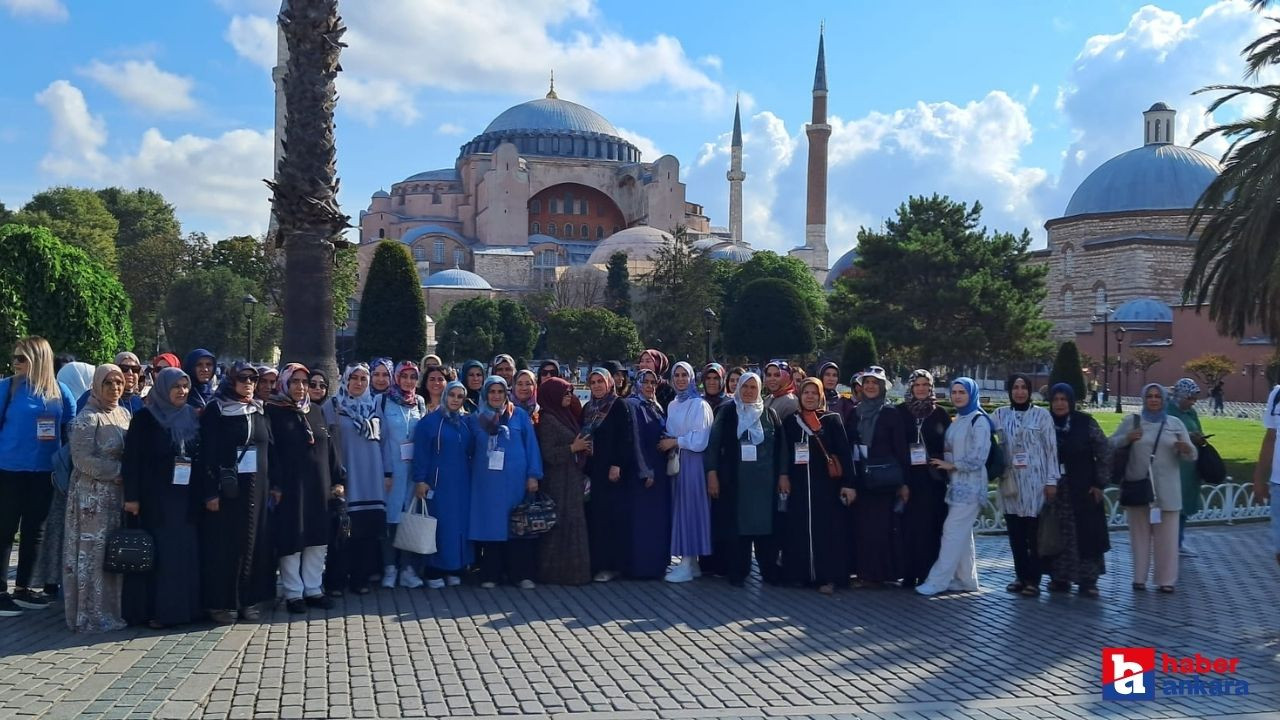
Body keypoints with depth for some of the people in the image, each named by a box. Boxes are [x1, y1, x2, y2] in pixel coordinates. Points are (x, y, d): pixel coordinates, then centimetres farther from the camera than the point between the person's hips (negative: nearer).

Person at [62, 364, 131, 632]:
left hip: (118, 494, 7)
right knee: (93, 552, -2)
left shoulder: (124, 413, 11)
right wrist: (119, 472, -14)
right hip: (93, 495, -7)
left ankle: (111, 608, 17)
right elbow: (83, 459, -16)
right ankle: (91, 615, 4)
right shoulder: (87, 418, -10)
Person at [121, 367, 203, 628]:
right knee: (158, 553, -3)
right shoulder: (144, 418, -2)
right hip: (156, 499, -4)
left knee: (186, 552, 4)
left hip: (186, 498, 4)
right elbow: (132, 459, -6)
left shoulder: (193, 418, 10)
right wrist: (132, 496, -13)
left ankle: (185, 607, 11)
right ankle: (155, 610, 4)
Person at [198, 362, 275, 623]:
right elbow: (207, 453, -7)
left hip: (256, 488, 4)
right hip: (227, 489, -4)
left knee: (253, 541, 5)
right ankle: (221, 602, 7)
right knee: (225, 543, -1)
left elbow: (270, 449, 13)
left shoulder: (260, 412, 11)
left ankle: (248, 599, 13)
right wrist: (210, 491, -13)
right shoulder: (215, 411, -3)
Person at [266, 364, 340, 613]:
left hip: (317, 485, 5)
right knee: (292, 539, 0)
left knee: (318, 539, 7)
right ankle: (293, 593, 8)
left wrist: (334, 480, 7)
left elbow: (328, 448, 13)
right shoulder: (273, 411, -2)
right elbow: (270, 450, -9)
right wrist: (275, 485, -15)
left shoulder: (316, 411, 14)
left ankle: (313, 589, 16)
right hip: (290, 486, -5)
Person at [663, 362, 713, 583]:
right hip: (675, 461, 7)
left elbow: (700, 439, -13)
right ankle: (690, 562, 11)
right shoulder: (672, 406, 15)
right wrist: (666, 443, 0)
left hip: (692, 463, -7)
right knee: (679, 507, 5)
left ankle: (688, 565, -3)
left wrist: (674, 442, -10)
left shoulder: (699, 405, -7)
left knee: (689, 507, -6)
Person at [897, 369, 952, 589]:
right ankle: (908, 573, 6)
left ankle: (928, 573, 5)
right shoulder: (901, 412, 5)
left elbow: (948, 446, 7)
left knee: (930, 526, -1)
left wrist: (942, 467, -5)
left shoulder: (940, 414, 7)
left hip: (932, 478, 0)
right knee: (908, 525, 0)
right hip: (908, 477, 0)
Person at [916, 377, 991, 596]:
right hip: (956, 484, 8)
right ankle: (966, 579, 18)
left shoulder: (979, 421, -9)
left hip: (970, 486, -8)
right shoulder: (956, 421, 15)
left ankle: (937, 581, -8)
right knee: (962, 534, 11)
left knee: (954, 531, -9)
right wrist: (944, 461, 3)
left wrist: (952, 465, -8)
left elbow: (978, 458, -14)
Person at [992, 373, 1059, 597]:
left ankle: (1033, 579, 5)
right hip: (1010, 481, 3)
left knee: (1033, 534, -3)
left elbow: (1051, 448, -1)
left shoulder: (1041, 414, 1)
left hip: (1034, 482, -3)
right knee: (1015, 534, 6)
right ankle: (1021, 576, 17)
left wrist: (1051, 480, -4)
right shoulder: (1000, 414, 8)